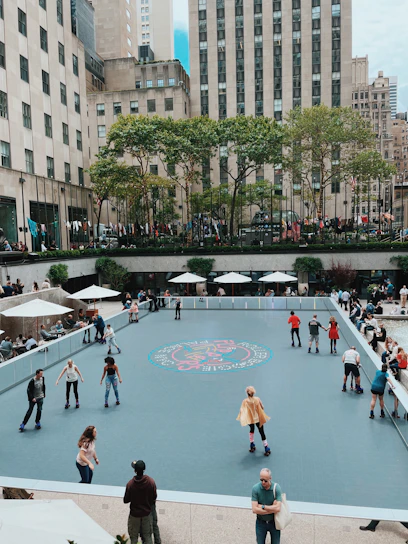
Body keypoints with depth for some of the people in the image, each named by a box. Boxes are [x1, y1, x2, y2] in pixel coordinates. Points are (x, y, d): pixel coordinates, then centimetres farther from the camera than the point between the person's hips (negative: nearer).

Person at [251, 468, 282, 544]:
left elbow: (277, 508, -25)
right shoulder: (255, 488, -18)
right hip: (261, 522, 1)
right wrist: (272, 509, -22)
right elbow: (254, 510, -21)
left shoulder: (276, 487, -19)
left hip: (274, 522, 0)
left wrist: (262, 506, -20)